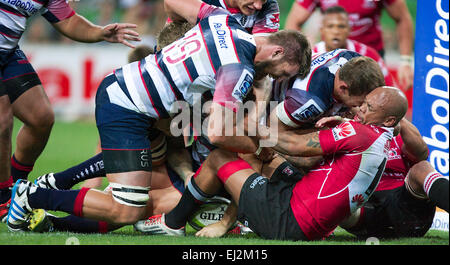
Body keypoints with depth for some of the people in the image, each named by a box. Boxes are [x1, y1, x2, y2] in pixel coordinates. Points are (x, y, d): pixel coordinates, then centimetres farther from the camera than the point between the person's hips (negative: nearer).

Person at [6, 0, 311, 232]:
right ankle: (34, 197, -3)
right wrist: (254, 148, -5)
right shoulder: (241, 69, -17)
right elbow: (217, 132, -23)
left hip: (115, 86, 10)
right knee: (128, 212, -10)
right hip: (125, 113, -10)